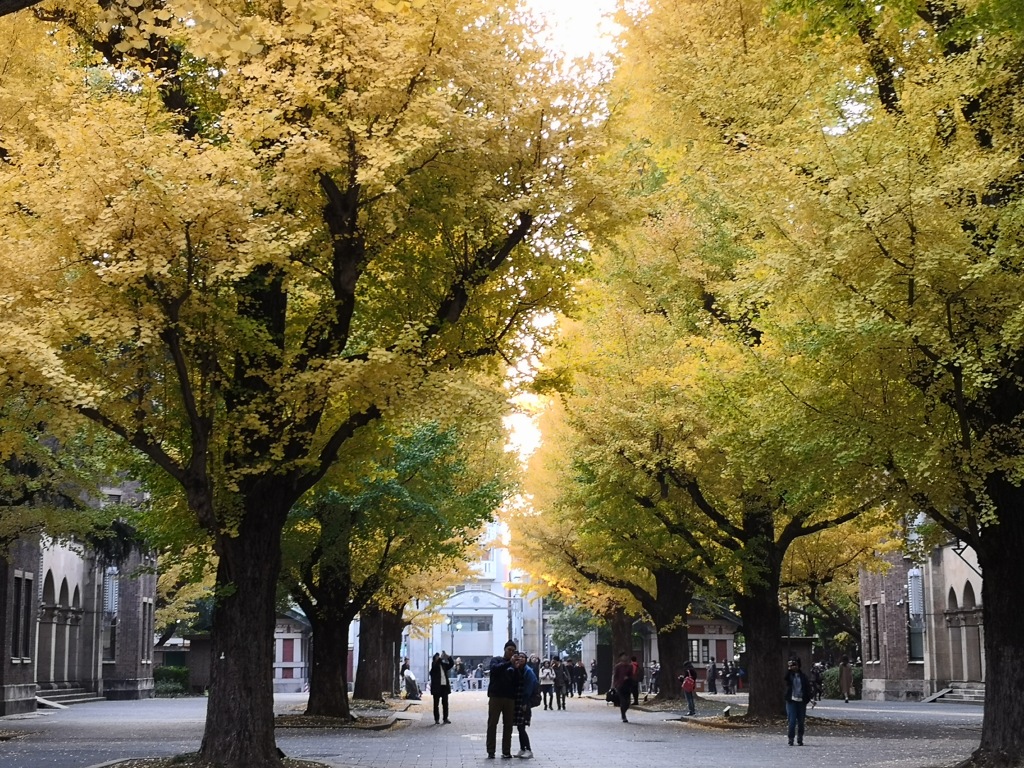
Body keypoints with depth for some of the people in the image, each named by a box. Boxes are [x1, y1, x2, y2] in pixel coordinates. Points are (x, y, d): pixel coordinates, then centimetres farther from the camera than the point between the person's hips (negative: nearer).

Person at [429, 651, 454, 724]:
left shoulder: (443, 665, 12)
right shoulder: (434, 665, -3)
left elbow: (451, 664, 5)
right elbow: (436, 664, -24)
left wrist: (448, 657, -8)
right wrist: (441, 658, -26)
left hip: (445, 686, 5)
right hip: (437, 687, -5)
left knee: (445, 703, 6)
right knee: (436, 703, 0)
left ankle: (445, 718, 12)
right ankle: (436, 719, 3)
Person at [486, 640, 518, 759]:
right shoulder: (496, 660, 5)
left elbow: (517, 681, 10)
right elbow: (494, 669, -18)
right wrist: (509, 663, -25)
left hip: (510, 698, 3)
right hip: (496, 696, -3)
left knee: (508, 725, 4)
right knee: (492, 724, -1)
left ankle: (506, 751, 8)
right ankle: (491, 751, 1)